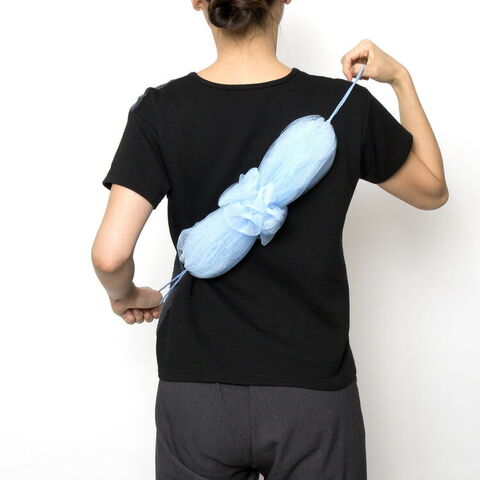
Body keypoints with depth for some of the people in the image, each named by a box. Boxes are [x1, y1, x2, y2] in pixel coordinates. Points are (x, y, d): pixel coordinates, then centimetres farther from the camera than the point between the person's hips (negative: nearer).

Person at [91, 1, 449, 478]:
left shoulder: (160, 111, -11)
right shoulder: (347, 106, -10)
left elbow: (110, 255, -16)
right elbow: (432, 190, 7)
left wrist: (126, 296, 6)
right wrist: (401, 79, 11)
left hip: (196, 395, 1)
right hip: (313, 397, 0)